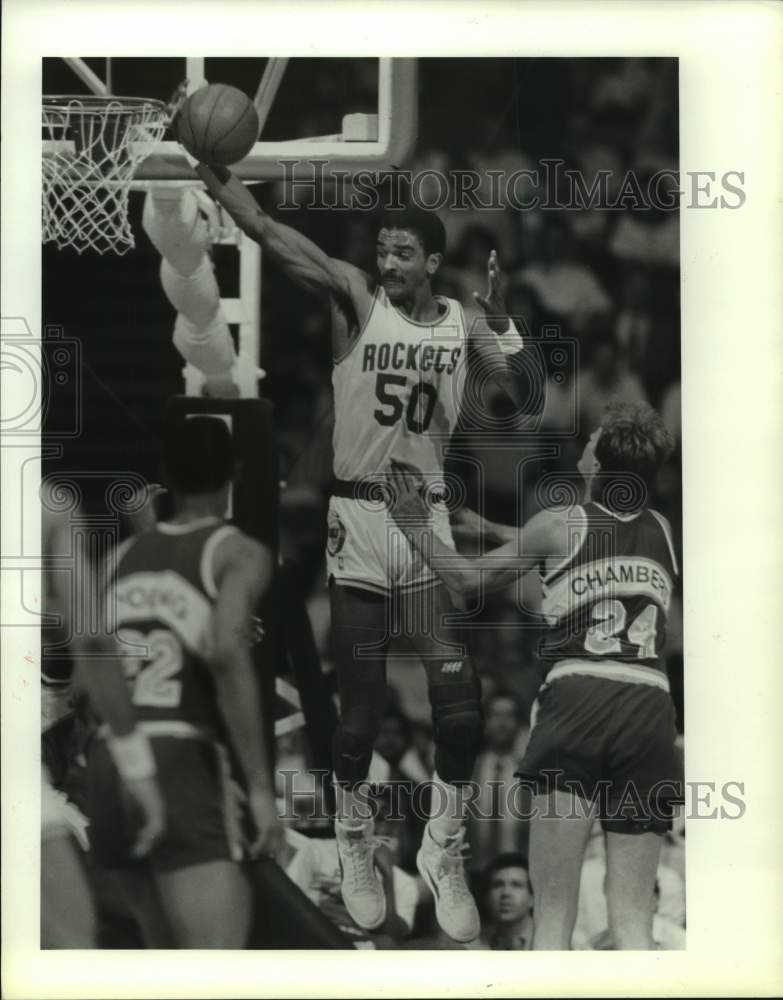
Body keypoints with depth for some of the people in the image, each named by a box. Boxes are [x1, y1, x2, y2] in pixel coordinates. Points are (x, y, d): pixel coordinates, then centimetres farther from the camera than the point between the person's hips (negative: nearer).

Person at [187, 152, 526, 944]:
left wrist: (503, 323, -17)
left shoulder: (462, 321, 4)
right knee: (359, 708, 3)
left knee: (459, 702, -7)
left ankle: (443, 851, 11)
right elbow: (271, 237, -18)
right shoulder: (355, 298, -5)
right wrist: (214, 174, -32)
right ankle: (354, 847, 24)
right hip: (357, 519, -2)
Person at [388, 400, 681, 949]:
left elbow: (469, 576, 16)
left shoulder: (559, 525, 4)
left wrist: (414, 525, 30)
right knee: (633, 920, 3)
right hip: (650, 706, 3)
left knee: (553, 917, -4)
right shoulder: (663, 530, 15)